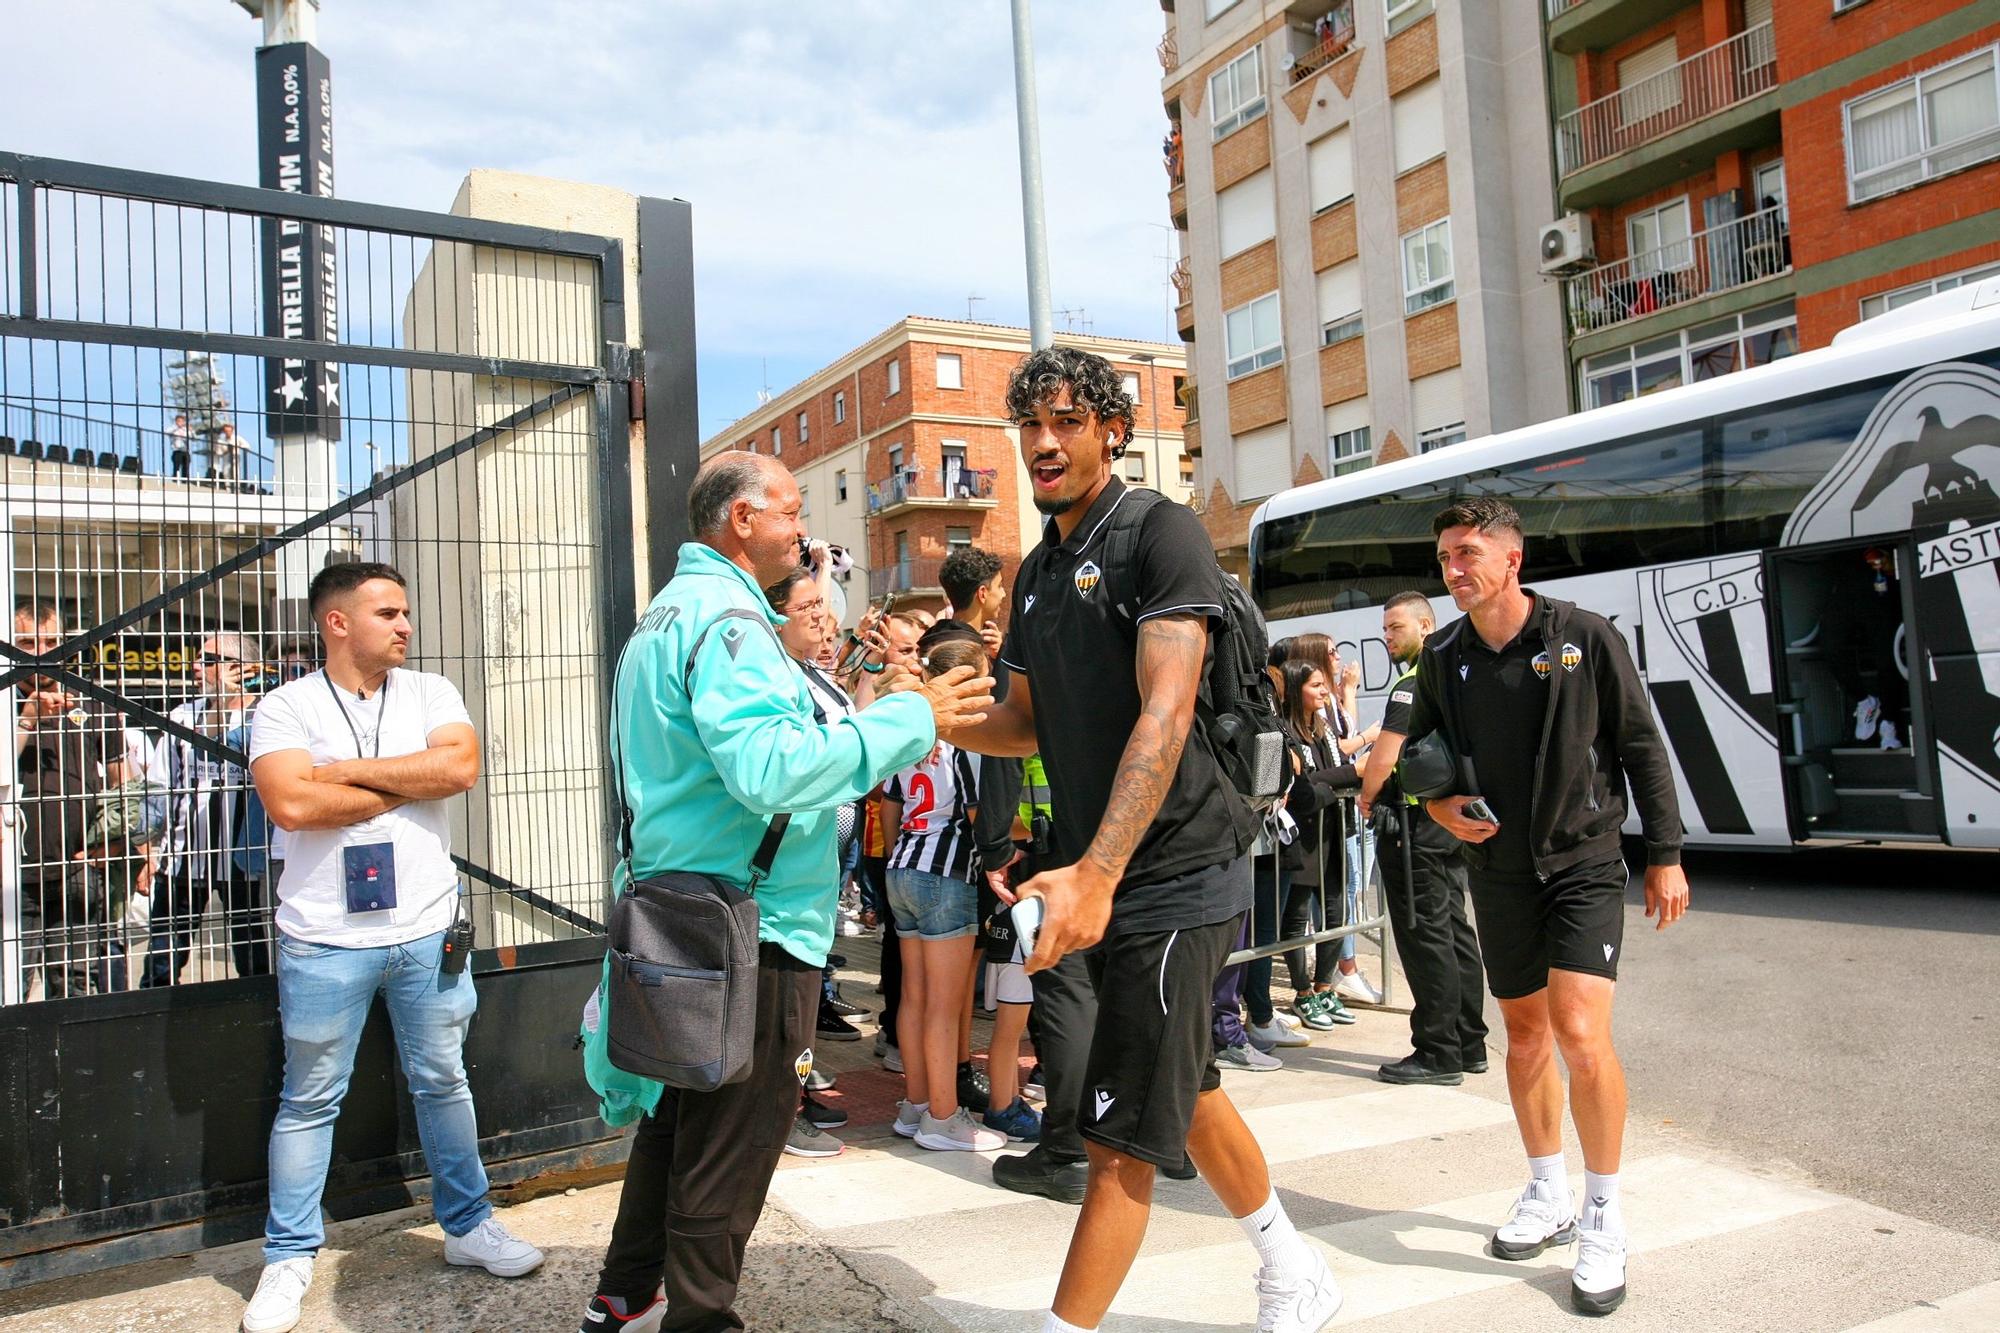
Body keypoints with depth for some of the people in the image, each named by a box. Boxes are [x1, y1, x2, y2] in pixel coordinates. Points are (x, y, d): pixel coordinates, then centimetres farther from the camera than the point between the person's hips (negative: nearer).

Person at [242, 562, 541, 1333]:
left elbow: (461, 766, -13)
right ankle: (289, 1257, 26)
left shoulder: (430, 693, 5)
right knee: (309, 1100, 10)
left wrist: (349, 771, -12)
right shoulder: (286, 708, -3)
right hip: (325, 937, -2)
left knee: (442, 1081, 14)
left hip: (426, 928, 2)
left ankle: (468, 1226, 29)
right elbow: (290, 804, -18)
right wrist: (409, 782, -11)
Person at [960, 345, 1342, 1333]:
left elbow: (1165, 713, -24)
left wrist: (1097, 872, -34)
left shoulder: (1160, 535, -12)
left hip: (1174, 875, -9)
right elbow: (1025, 724, 19)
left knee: (1122, 1134, -4)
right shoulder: (1038, 570, 13)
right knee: (1186, 1094, 21)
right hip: (1098, 877, 9)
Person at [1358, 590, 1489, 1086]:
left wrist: (1367, 799, -3)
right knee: (1454, 930, 13)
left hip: (1416, 821, -10)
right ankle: (1469, 1046, 21)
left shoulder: (1413, 685, -14)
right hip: (1451, 818, 10)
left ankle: (1438, 1054, -1)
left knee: (1425, 936, -6)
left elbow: (1385, 755, -19)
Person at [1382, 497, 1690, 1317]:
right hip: (1498, 871, 4)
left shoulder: (1584, 637, -9)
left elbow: (1642, 748, -4)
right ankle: (1548, 1194, 31)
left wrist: (1665, 856, -4)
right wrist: (1439, 806, -6)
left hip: (1584, 862, -4)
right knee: (1524, 1033, 13)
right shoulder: (1442, 657, 1)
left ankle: (1604, 1219, 4)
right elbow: (1417, 752, 14)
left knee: (1581, 1035, -15)